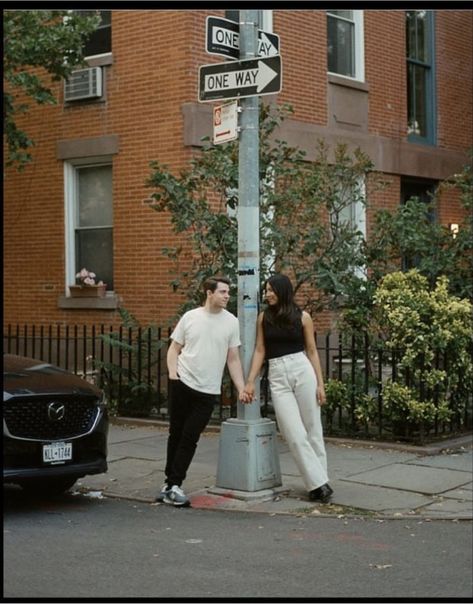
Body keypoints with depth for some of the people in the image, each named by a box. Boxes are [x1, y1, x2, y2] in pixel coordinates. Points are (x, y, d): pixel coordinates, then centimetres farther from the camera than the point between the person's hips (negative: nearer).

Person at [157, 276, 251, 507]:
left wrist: (241, 388, -2)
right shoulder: (190, 317, 2)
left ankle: (173, 485, 1)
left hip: (208, 391, 0)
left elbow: (233, 359, 5)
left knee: (190, 439, -3)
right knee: (176, 434, 8)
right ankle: (172, 484, 18)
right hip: (182, 384, 0)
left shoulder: (231, 322, 1)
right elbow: (174, 348, 8)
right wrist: (172, 372, -8)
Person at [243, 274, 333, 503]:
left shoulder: (302, 317, 4)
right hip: (277, 376, 1)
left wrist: (320, 383, 1)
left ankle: (319, 480, 13)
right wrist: (250, 381, 0)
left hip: (302, 370, -1)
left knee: (312, 429, 3)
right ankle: (318, 483, -2)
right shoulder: (264, 317, 9)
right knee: (294, 434, -6)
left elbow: (311, 351, 6)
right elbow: (259, 350, 8)